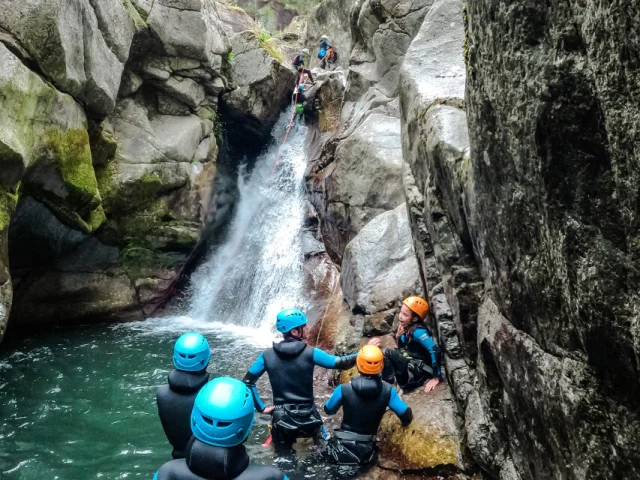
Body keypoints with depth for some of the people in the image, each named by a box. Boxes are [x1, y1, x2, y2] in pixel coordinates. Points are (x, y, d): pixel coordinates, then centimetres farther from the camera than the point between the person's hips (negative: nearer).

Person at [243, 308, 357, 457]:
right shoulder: (310, 353, -12)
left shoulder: (268, 355, -5)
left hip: (282, 421, 1)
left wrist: (261, 407, 4)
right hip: (308, 419, -1)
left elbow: (248, 381, -1)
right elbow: (341, 363, -8)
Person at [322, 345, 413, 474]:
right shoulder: (387, 390, -11)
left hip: (343, 447, -1)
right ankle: (357, 466, 0)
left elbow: (329, 410, 4)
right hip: (366, 451, 1)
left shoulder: (344, 389, -14)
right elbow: (406, 416, -3)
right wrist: (405, 422, 21)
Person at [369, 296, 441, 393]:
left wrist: (436, 377, -24)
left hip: (419, 370, -9)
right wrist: (398, 337, -6)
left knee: (385, 353, -20)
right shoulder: (407, 327, 5)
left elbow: (435, 350, -27)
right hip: (409, 365, 9)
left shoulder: (417, 331, -20)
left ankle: (390, 384, -7)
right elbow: (402, 349, 16)